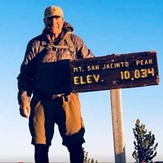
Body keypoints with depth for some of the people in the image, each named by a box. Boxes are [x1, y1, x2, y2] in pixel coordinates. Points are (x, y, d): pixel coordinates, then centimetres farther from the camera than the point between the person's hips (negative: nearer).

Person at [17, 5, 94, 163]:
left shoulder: (74, 41, 13)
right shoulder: (35, 44, 13)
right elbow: (25, 74, 10)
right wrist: (24, 99, -2)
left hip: (68, 98, -1)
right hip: (42, 99, 1)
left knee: (75, 143, -5)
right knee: (41, 144, 1)